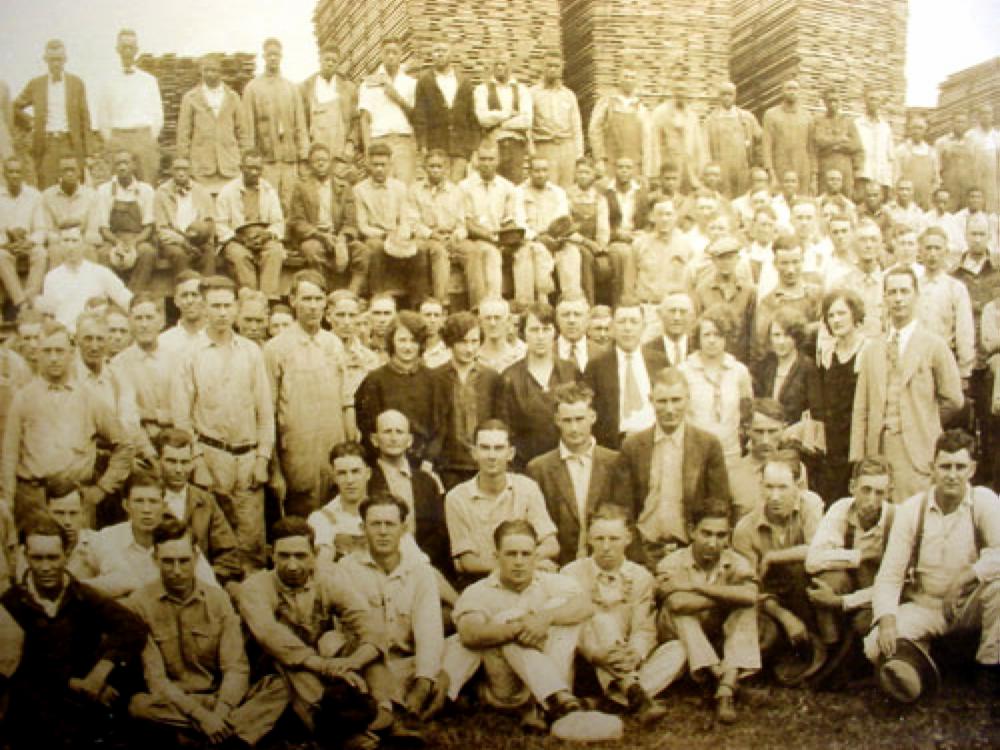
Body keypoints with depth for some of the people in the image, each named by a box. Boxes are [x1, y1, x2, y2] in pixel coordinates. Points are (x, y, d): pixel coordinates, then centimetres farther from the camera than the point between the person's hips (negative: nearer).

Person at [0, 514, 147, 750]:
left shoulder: (83, 596, 4)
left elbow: (134, 628, -9)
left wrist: (100, 672, -22)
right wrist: (72, 683, -9)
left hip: (87, 712, 1)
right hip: (34, 719, -1)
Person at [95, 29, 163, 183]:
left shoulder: (149, 80, 9)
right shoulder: (109, 81, 8)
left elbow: (157, 115, 10)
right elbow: (101, 116, 10)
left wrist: (151, 139, 1)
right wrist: (108, 140, 2)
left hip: (144, 136, 0)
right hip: (117, 139, 0)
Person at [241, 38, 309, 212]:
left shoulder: (292, 88, 14)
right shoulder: (252, 88, 6)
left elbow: (300, 124, 12)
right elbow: (248, 127, 2)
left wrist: (303, 155, 3)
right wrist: (248, 159, -3)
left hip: (290, 159, 3)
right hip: (265, 159, -3)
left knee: (288, 206, 1)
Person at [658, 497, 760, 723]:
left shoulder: (735, 563, -5)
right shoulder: (672, 563, -11)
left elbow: (750, 595, -30)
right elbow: (678, 603, -33)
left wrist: (694, 586, -27)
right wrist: (729, 597, -25)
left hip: (723, 641, 2)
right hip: (682, 642, -2)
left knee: (746, 607, -23)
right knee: (679, 608, -28)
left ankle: (727, 686, -33)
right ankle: (718, 675, -29)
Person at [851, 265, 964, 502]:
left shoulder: (935, 346, 2)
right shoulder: (871, 349, 13)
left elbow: (953, 400, 5)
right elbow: (860, 410, 10)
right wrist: (857, 461, 4)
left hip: (918, 456, -3)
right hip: (877, 454, 3)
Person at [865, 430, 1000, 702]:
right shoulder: (911, 510, -7)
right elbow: (889, 576, -11)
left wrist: (967, 577, -34)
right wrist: (887, 620, -27)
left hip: (969, 606, 1)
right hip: (923, 606, -1)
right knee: (877, 647, -28)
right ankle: (916, 657, 1)